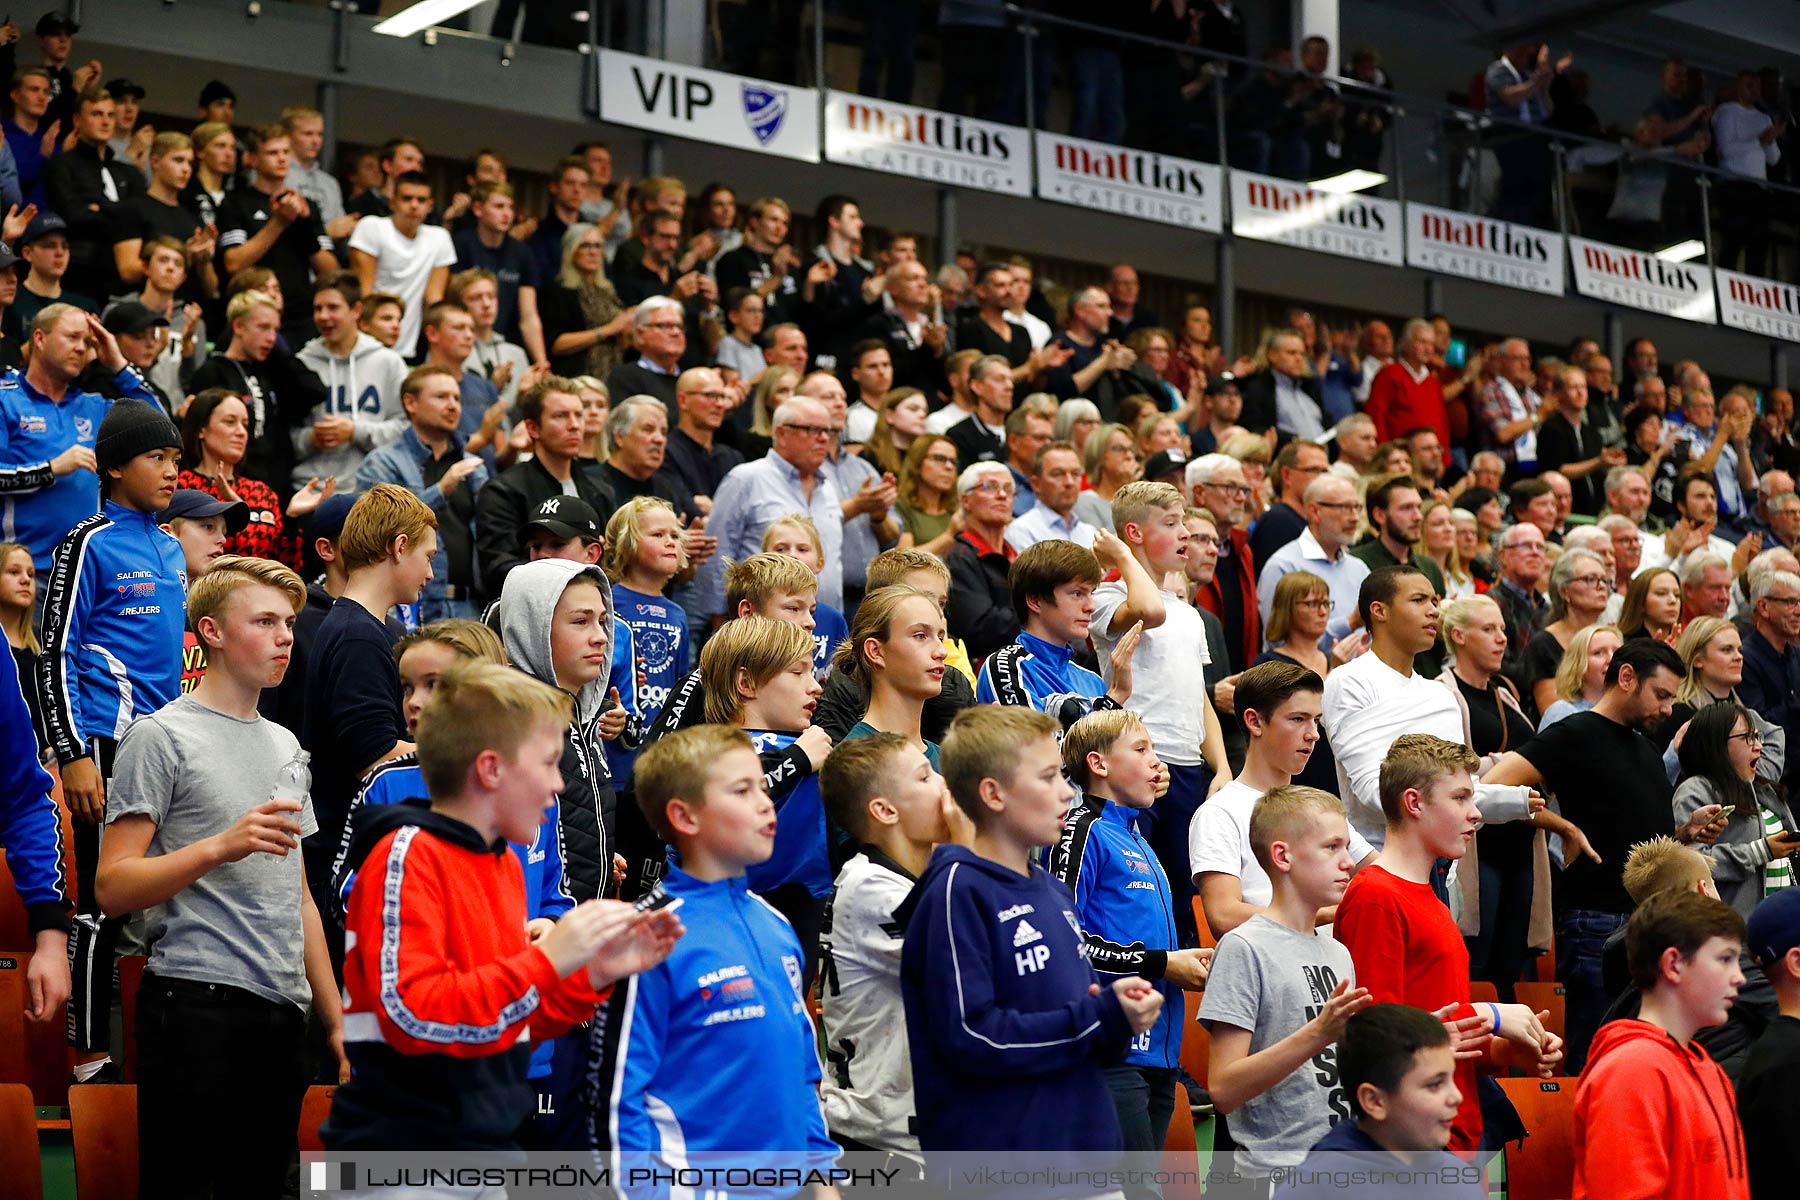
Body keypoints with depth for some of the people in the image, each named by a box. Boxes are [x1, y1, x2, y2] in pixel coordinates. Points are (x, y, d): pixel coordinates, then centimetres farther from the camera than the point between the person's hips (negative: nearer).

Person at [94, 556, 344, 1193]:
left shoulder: (286, 746, 20)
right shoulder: (162, 735, -3)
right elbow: (112, 888, -10)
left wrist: (336, 1021, 19)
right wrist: (220, 847, -21)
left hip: (282, 1009, 7)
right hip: (198, 1004, -7)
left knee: (263, 1183, 7)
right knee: (187, 1184, -8)